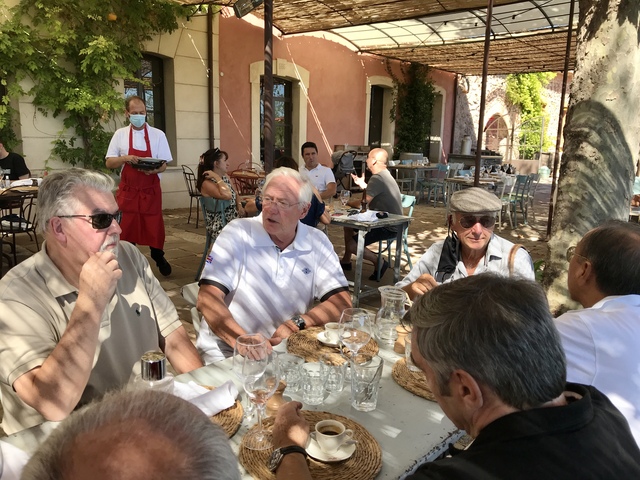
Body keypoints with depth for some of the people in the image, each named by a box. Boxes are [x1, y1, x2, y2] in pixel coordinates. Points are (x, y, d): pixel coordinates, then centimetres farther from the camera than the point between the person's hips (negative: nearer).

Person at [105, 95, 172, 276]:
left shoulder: (158, 135, -1)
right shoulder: (119, 134, 2)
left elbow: (163, 165, -1)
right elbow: (109, 163, 3)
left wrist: (153, 169, -24)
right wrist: (125, 158, -17)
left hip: (150, 191, -1)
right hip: (127, 190, 1)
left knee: (154, 226, 6)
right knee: (127, 227, 7)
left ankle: (158, 258, 29)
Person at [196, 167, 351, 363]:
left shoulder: (317, 242, 0)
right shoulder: (237, 233, -8)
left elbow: (342, 302, -2)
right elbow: (207, 299, -15)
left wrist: (297, 324, -18)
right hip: (226, 353, -4)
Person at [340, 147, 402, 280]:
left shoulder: (377, 178, -21)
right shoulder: (385, 174, 11)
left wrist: (348, 202, -5)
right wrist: (362, 184, 14)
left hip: (389, 228, -11)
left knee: (351, 245, -17)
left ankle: (379, 262, -2)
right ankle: (346, 261, 29)